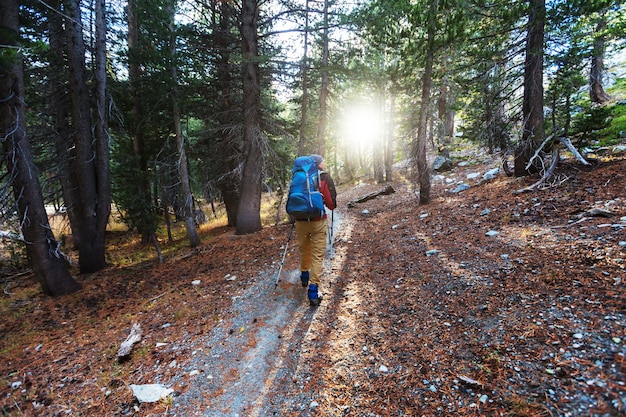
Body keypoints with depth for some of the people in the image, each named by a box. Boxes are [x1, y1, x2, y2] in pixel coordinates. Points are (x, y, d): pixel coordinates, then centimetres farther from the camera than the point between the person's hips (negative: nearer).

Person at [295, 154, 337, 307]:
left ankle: (304, 277, 44)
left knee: (304, 251, 23)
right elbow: (331, 203, -9)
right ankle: (313, 291, -4)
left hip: (301, 221, 4)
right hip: (319, 221, -4)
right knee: (317, 256, 1)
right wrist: (331, 206, 12)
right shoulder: (325, 177, -5)